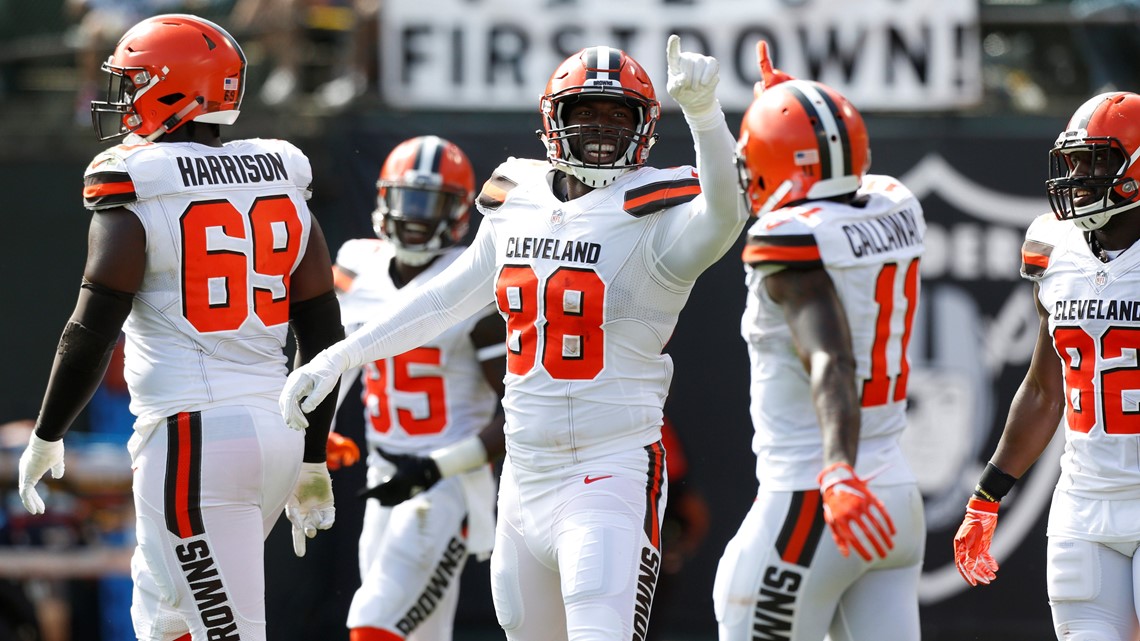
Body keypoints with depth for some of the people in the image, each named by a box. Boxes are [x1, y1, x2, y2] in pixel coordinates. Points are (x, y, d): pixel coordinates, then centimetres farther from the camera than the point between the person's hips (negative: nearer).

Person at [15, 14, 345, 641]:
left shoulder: (133, 195, -9)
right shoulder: (282, 183, 10)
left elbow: (90, 337, -10)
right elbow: (324, 336, 12)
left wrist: (45, 439, 5)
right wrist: (312, 461, 20)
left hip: (193, 439, -7)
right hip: (274, 426, 7)